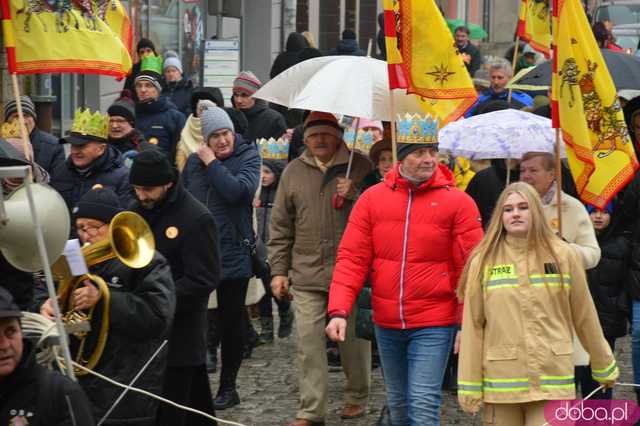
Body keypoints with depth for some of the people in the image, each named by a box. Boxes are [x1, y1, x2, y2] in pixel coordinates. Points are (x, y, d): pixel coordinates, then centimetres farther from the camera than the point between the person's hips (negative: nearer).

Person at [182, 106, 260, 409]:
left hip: (232, 254, -3)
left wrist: (211, 163, -14)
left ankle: (228, 387, 19)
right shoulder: (194, 161, 8)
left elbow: (237, 190, -23)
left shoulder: (248, 157, -5)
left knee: (231, 321, 7)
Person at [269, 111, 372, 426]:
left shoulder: (359, 166, 2)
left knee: (354, 339, 7)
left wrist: (354, 196, -16)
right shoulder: (293, 172, 10)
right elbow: (280, 227, 12)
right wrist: (278, 270, 8)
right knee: (309, 342, -2)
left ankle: (356, 397, 27)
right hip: (307, 274, 2)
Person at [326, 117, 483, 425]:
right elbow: (351, 258, -1)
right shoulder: (372, 198, 2)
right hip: (386, 323, 4)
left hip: (434, 323, -4)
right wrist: (339, 311, -12)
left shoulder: (458, 202, -7)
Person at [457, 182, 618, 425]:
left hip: (553, 382, 0)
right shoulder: (483, 261, 1)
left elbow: (585, 316, 10)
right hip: (501, 383, 0)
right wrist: (469, 386, -2)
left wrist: (605, 368, 18)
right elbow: (473, 326, 0)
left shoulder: (563, 255, 2)